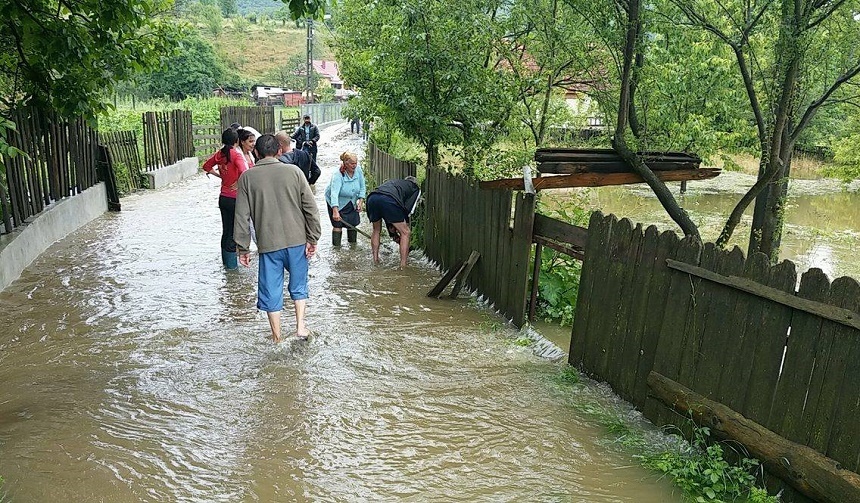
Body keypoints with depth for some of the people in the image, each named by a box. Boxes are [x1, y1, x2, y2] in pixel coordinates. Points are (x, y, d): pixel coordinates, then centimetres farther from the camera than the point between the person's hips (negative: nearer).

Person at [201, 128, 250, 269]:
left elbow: (206, 166, 20)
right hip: (235, 198, -7)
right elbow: (245, 173, -32)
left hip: (223, 198, 7)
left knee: (226, 231, 17)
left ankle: (226, 261, 27)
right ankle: (231, 263, 10)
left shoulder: (219, 154, 4)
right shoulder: (236, 155, -16)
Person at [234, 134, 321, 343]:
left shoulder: (247, 177, -1)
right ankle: (300, 326, 16)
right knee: (299, 284, 20)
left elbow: (242, 216, -1)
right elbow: (311, 208, -4)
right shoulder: (293, 172, -1)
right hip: (297, 240, 1)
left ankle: (277, 338, 19)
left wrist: (242, 248, 5)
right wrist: (313, 239, 2)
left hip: (268, 243, -1)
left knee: (271, 290, 11)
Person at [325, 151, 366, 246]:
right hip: (336, 203, -5)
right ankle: (336, 247, 4)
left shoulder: (358, 170, -17)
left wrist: (361, 202, -15)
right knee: (338, 224, -8)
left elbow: (362, 187, -5)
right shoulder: (338, 175, -33)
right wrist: (335, 211, -55)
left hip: (351, 202, 5)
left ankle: (353, 243, 25)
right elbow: (334, 193, -44)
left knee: (353, 223, 5)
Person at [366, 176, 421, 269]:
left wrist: (393, 233, 37)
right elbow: (408, 210, 14)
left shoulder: (394, 182, 43)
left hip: (372, 198, 6)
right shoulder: (415, 189, 29)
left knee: (376, 230, 30)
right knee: (405, 233, 10)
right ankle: (403, 266, 8)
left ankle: (375, 259, 31)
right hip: (388, 200, -6)